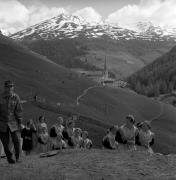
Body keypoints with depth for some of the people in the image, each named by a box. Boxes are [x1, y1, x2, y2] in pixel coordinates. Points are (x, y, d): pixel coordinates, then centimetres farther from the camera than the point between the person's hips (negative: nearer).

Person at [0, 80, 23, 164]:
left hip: (13, 122, 0)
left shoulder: (16, 97, -7)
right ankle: (9, 157, 24)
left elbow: (19, 110, -1)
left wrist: (20, 123, 0)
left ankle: (18, 157, 14)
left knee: (16, 140, -7)